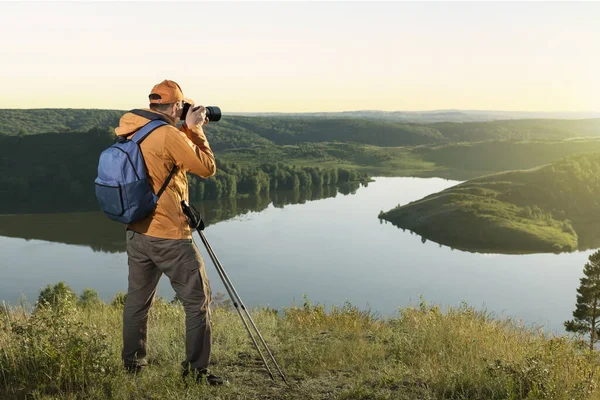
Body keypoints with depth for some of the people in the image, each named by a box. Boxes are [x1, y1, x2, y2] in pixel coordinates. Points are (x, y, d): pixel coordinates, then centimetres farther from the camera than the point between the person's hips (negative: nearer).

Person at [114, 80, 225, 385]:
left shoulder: (131, 133, 7)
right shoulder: (169, 136, -17)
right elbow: (207, 168, -9)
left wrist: (187, 129, 16)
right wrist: (195, 130, -1)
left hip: (136, 231, 8)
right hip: (168, 236, -8)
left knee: (137, 299, 19)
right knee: (197, 301, 3)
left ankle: (132, 361, 30)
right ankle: (196, 369, 7)